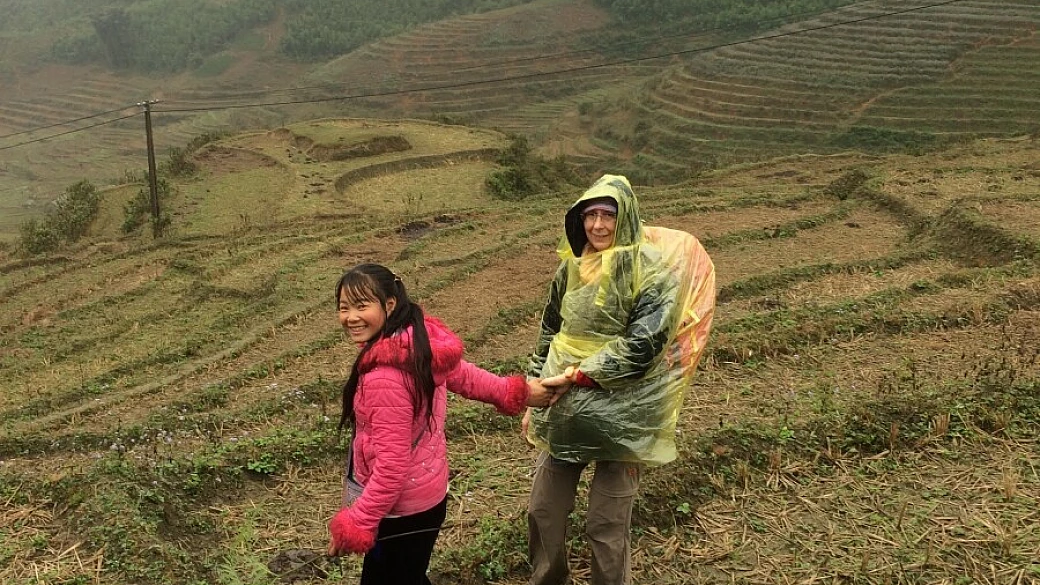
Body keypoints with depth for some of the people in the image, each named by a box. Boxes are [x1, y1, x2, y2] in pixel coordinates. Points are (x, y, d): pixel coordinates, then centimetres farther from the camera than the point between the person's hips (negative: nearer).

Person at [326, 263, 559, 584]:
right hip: (427, 494, 9)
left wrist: (355, 524, -21)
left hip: (402, 509, -9)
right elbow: (464, 376, 10)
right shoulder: (422, 341, -6)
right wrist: (515, 392, 25)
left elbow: (392, 465, -29)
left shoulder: (384, 376, -31)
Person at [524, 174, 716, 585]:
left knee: (606, 525, 3)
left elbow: (643, 344, -19)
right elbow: (548, 335, 14)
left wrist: (582, 374, -21)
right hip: (563, 412, 6)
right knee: (542, 510, 14)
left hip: (621, 417, -5)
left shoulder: (653, 270, -12)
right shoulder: (572, 266, 6)